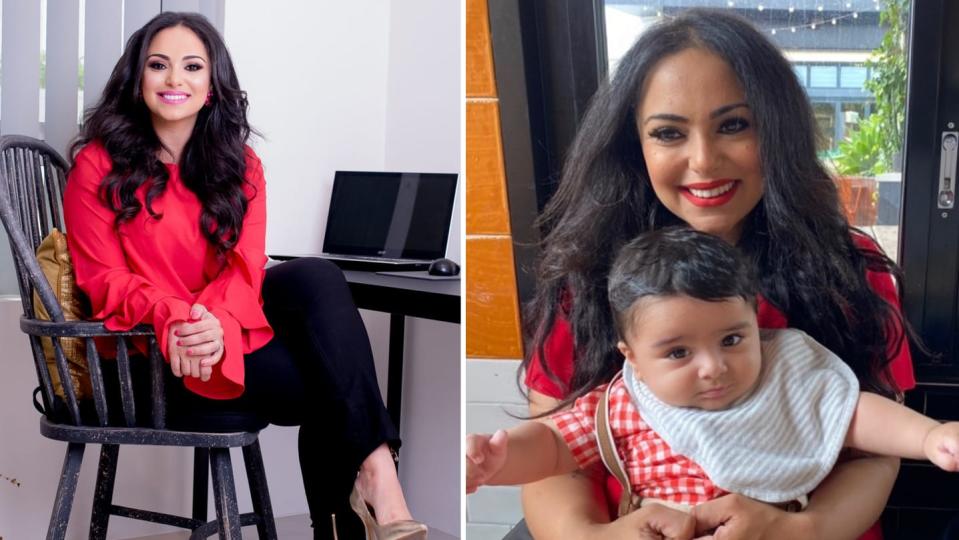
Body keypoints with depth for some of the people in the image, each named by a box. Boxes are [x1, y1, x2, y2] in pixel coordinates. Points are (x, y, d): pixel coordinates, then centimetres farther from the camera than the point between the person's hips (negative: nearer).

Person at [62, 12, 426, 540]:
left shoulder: (239, 162, 10)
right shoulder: (98, 164, 0)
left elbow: (245, 266, -3)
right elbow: (105, 279, -6)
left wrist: (219, 323, -28)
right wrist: (171, 318, -29)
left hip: (230, 335, 4)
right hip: (155, 355, -4)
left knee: (317, 277, -31)